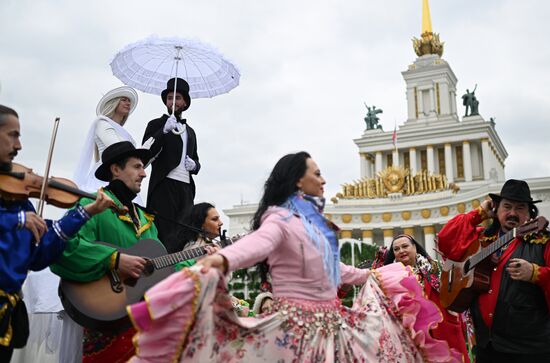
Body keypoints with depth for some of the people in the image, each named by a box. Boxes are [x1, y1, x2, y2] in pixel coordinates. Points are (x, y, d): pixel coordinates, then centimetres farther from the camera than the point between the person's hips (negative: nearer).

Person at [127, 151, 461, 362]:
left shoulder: (314, 221, 15)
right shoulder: (281, 218, -10)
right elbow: (258, 242, -32)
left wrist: (368, 276, 39)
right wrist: (223, 259, -53)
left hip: (330, 320, 9)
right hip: (297, 322, -8)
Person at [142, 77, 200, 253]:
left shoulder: (190, 131, 26)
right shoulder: (156, 125, 11)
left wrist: (194, 165, 6)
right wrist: (164, 131, -16)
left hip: (186, 189, 4)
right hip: (163, 187, -4)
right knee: (164, 239, -12)